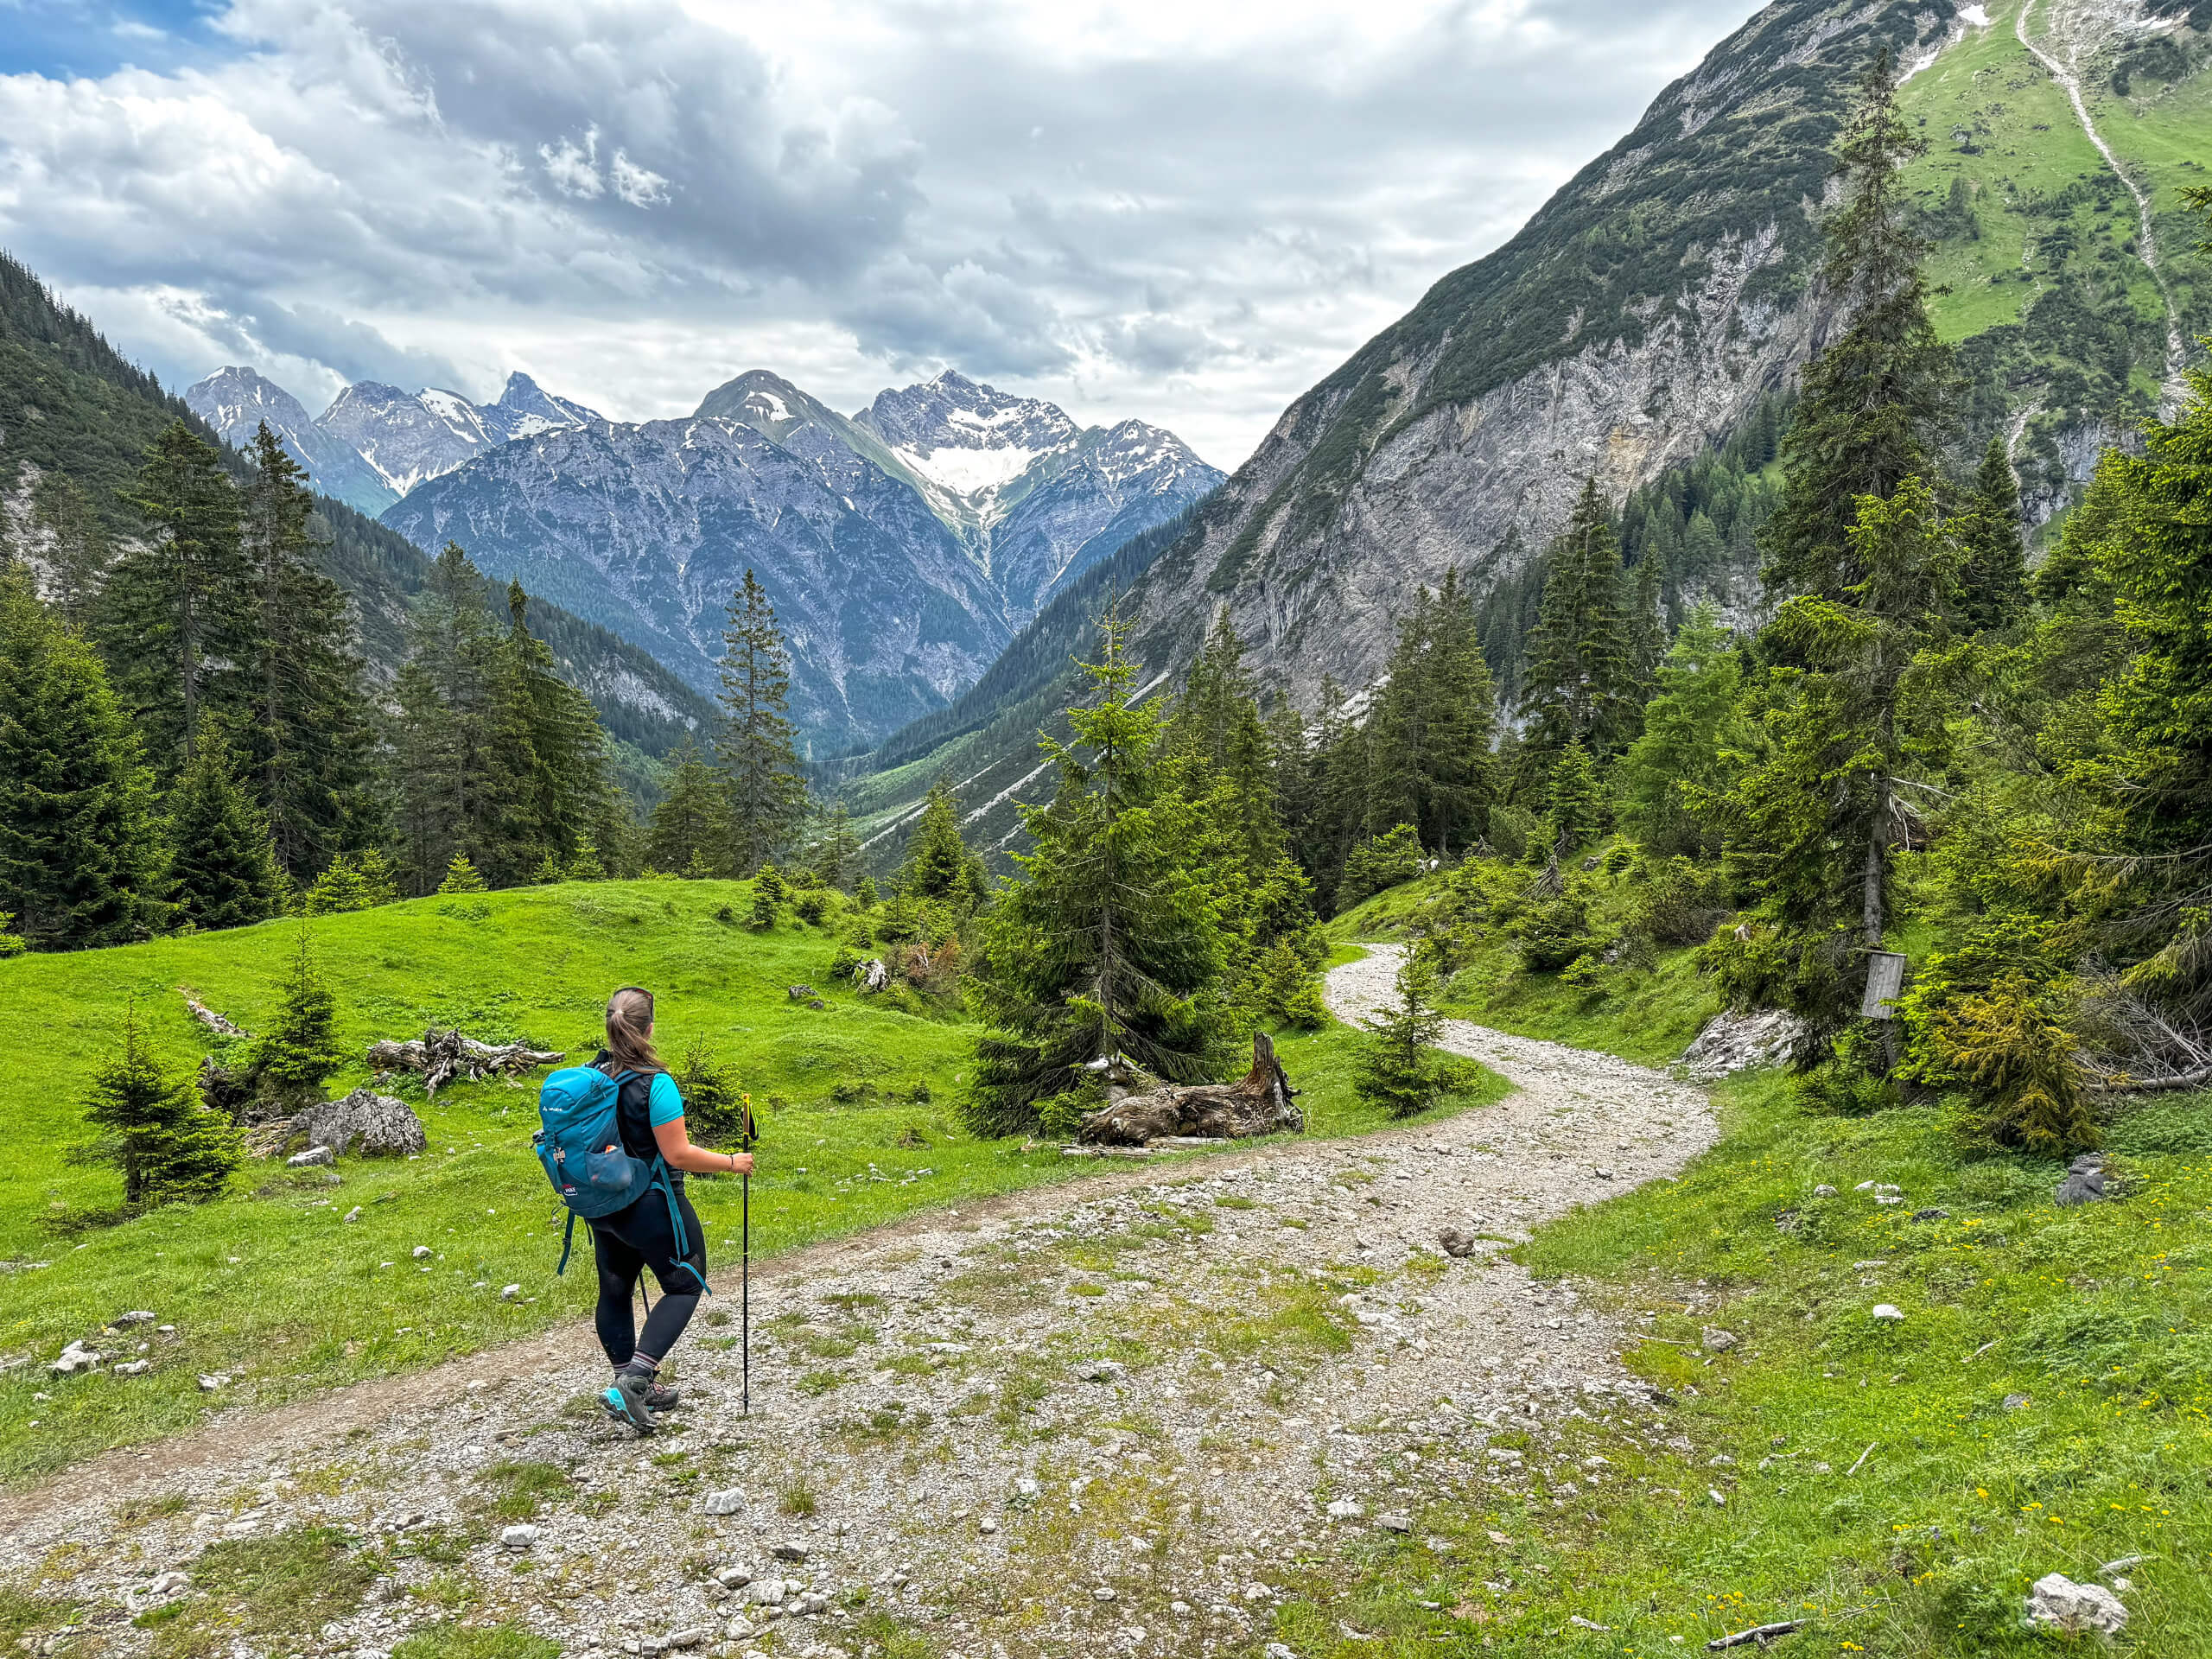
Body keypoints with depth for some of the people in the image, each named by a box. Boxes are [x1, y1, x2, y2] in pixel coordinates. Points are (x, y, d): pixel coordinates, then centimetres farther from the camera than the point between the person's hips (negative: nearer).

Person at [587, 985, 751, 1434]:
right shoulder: (655, 1084, -23)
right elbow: (678, 1154, -22)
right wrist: (731, 1162, -10)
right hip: (652, 1207, -7)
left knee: (614, 1291, 17)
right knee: (685, 1285, 9)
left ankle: (637, 1391, 30)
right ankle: (635, 1379, -6)